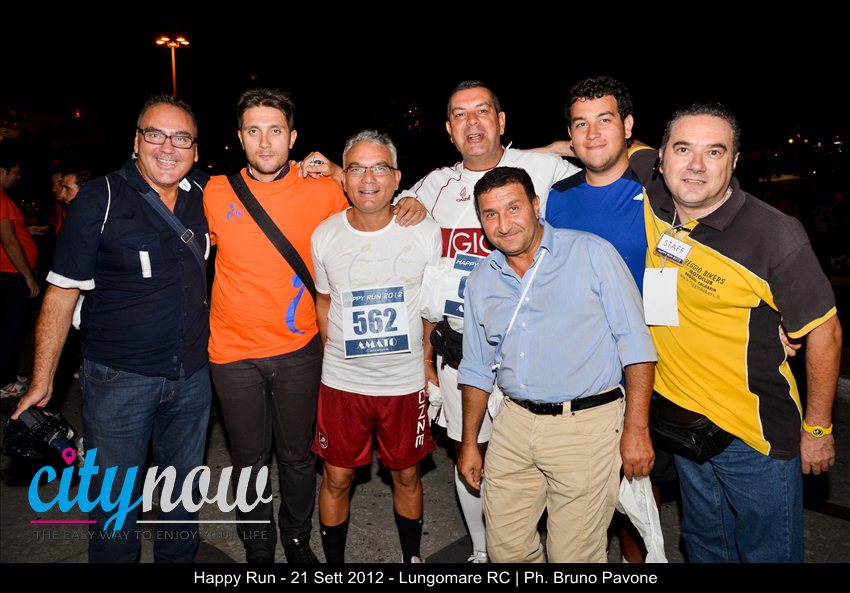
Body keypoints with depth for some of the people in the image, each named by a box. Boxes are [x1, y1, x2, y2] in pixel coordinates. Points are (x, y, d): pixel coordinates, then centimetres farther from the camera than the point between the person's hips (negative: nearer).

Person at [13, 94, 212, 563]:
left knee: (184, 489, 20)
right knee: (114, 498, 10)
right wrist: (42, 380, -7)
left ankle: (177, 558, 41)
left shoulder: (206, 194, 1)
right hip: (118, 379, -4)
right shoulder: (99, 199, -10)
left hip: (192, 375, 4)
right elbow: (61, 293, -8)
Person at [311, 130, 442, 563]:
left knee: (407, 476, 15)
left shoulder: (425, 232, -8)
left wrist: (426, 358, 6)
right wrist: (335, 353, 7)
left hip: (406, 381, 0)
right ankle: (334, 562, 35)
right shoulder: (324, 236, -6)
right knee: (337, 479, 11)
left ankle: (412, 556, 40)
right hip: (342, 382, 1)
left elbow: (431, 302, 5)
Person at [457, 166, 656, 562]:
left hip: (586, 425, -4)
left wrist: (637, 429, -11)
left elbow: (635, 344, -7)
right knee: (505, 548, 13)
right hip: (514, 425, 5)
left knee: (573, 554, 6)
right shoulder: (481, 280, 9)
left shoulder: (592, 254, -5)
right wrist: (469, 442, 16)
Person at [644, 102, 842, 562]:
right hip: (680, 421, 4)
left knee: (769, 552, 16)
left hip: (758, 437, -4)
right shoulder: (648, 206, -9)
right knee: (704, 545, 25)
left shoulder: (775, 235, -21)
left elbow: (824, 332, -13)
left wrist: (817, 429, -7)